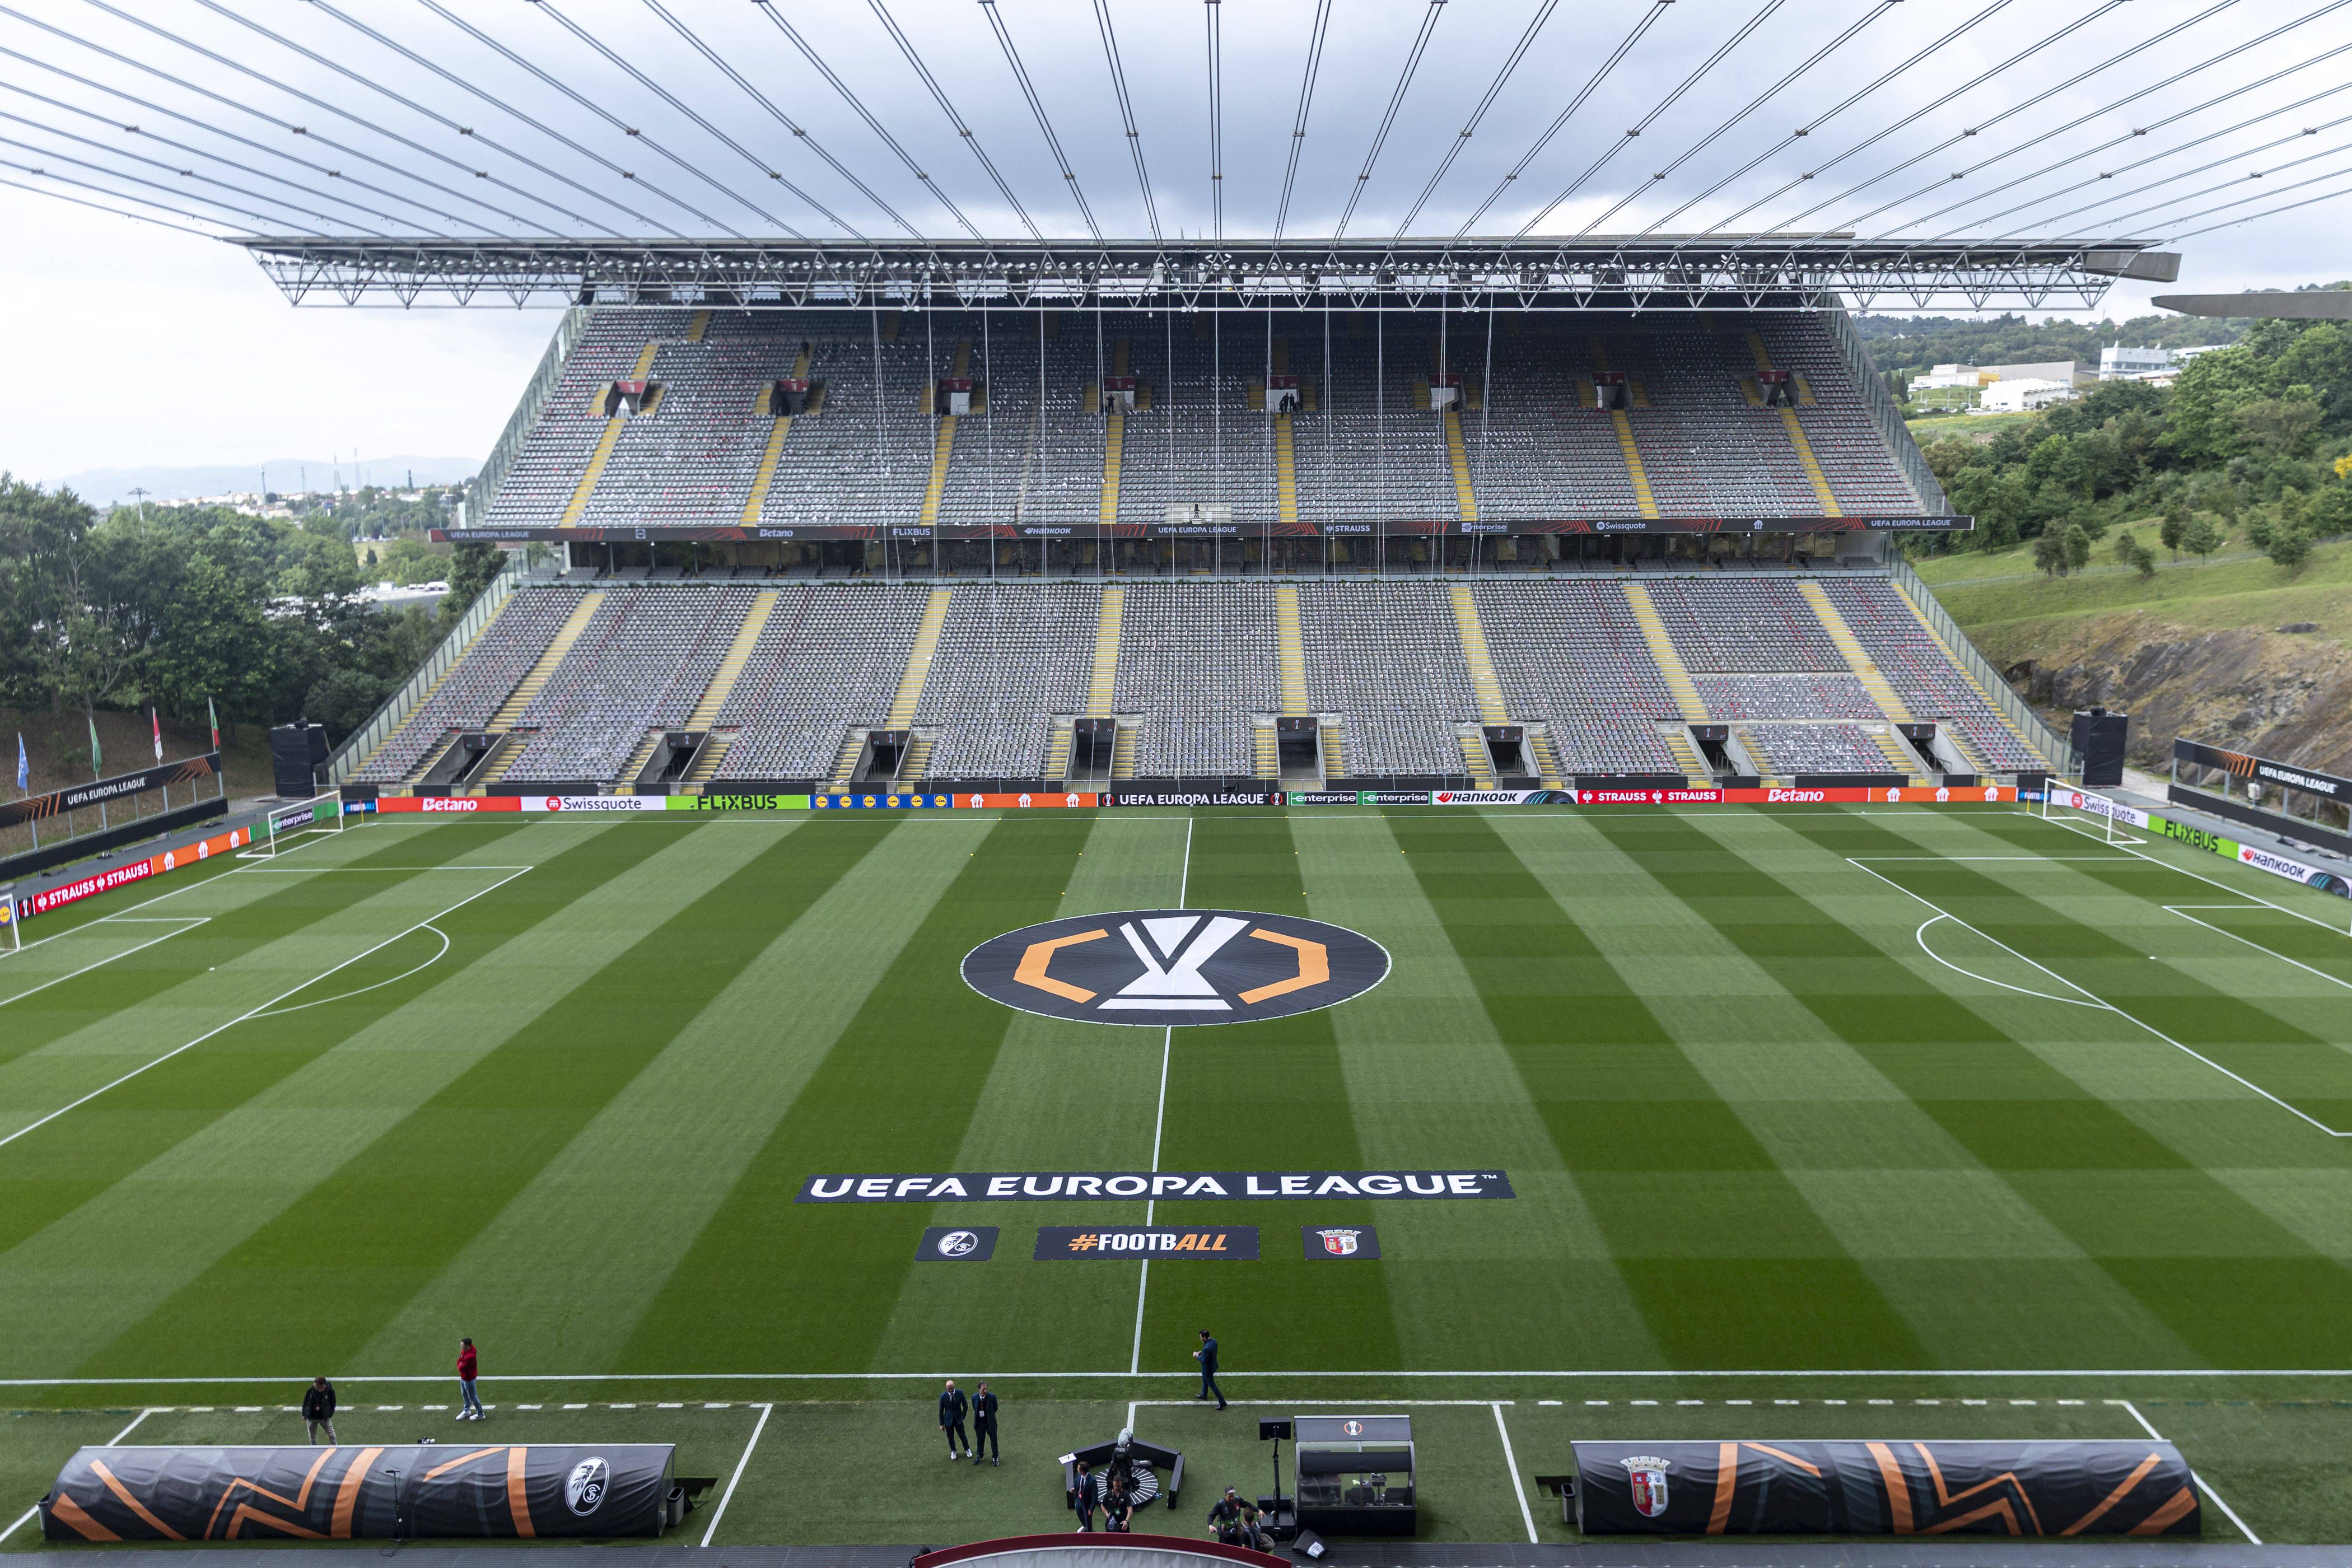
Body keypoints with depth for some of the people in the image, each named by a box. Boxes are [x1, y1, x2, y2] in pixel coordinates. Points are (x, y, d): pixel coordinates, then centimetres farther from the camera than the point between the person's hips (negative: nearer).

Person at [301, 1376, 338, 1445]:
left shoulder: (330, 1391, -16)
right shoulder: (311, 1390, -14)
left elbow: (333, 1404, -3)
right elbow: (305, 1402, -1)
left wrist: (330, 1415, -4)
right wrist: (304, 1415, 2)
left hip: (324, 1418, -1)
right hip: (311, 1418, 1)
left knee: (331, 1434, 10)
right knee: (312, 1436, 15)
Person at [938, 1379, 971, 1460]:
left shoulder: (960, 1393, -13)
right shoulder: (943, 1396, -15)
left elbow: (965, 1405, 2)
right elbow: (941, 1411, -6)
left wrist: (963, 1416, -1)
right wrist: (942, 1424, -2)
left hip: (958, 1419, 0)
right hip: (948, 1420, 0)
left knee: (962, 1436, 7)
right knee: (951, 1437, 13)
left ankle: (967, 1450, 34)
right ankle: (953, 1451, 39)